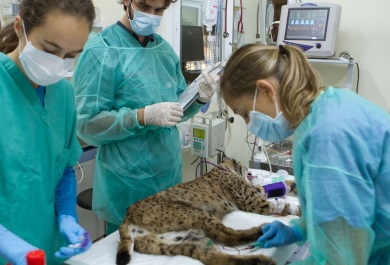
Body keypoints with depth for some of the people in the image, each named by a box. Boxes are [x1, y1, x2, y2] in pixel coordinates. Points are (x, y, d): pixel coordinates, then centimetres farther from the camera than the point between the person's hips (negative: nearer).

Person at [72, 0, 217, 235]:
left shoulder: (165, 49, 6)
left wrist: (199, 99, -8)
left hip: (170, 174, 6)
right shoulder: (101, 51, -14)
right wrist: (143, 116, -28)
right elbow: (88, 124, -17)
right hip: (127, 184, -6)